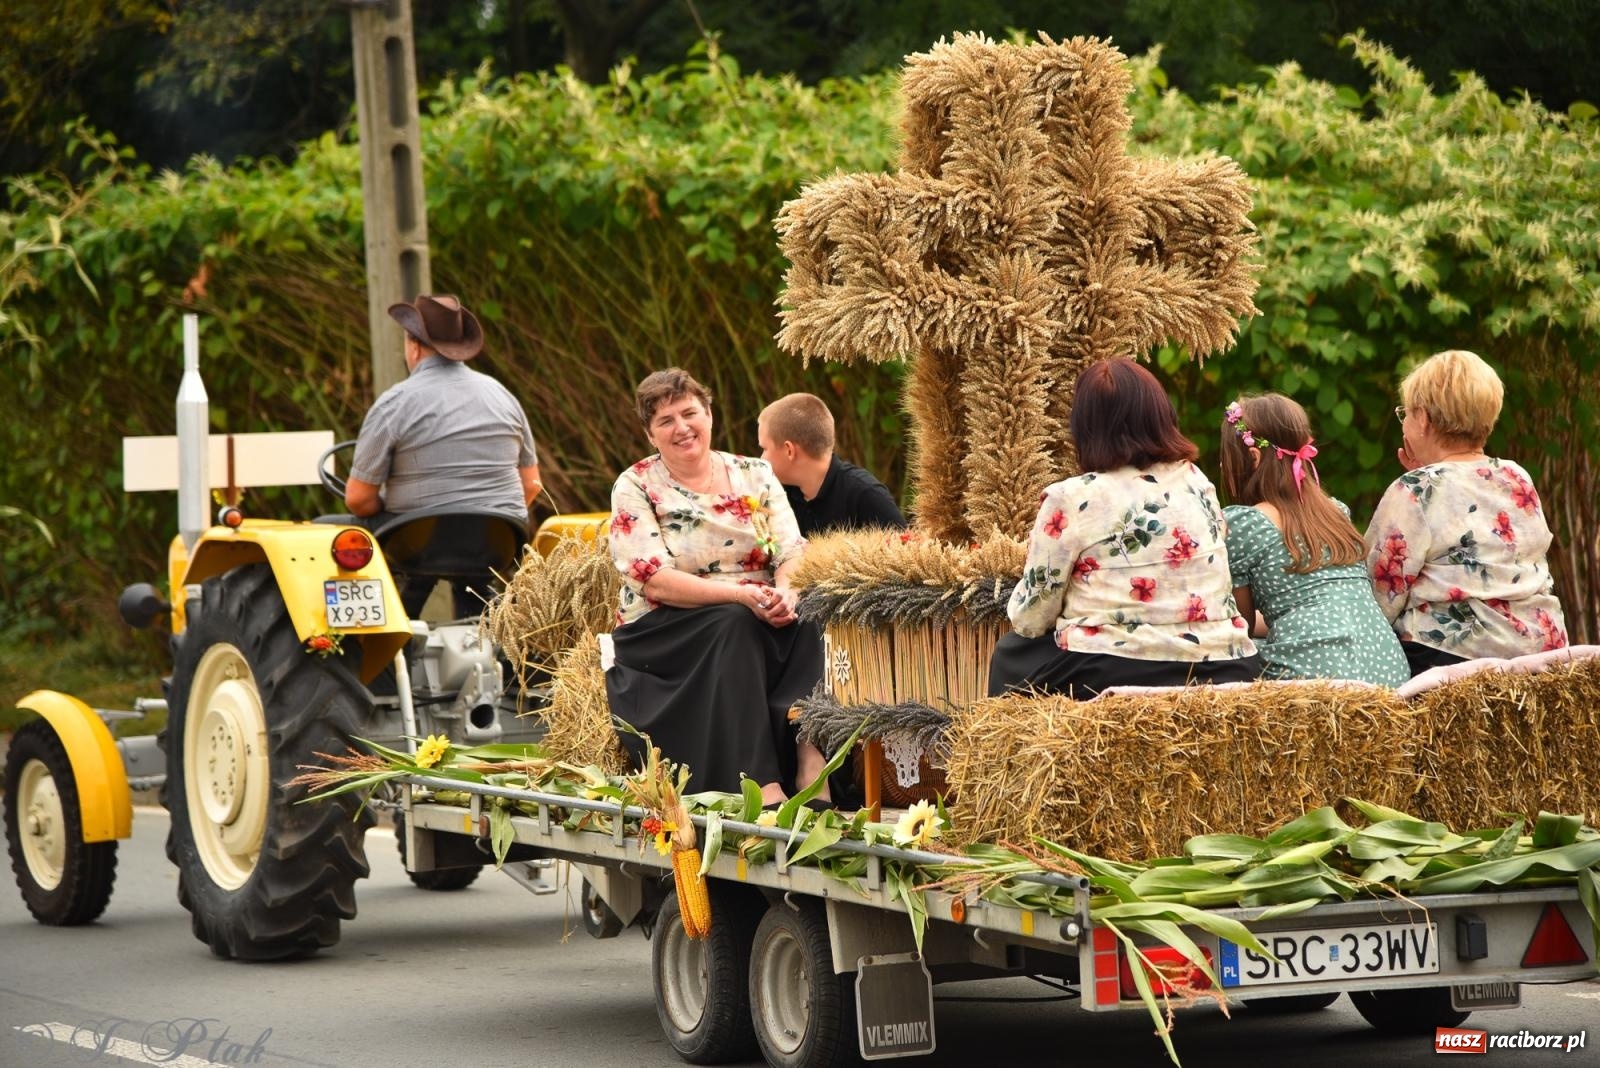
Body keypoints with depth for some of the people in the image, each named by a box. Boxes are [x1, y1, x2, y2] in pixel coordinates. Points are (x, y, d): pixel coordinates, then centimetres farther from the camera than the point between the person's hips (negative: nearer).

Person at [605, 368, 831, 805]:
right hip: (667, 633, -3)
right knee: (733, 624, -35)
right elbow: (656, 582, -12)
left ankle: (811, 756, -42)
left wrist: (786, 591, -24)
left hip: (764, 619, 3)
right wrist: (742, 594, -25)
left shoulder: (755, 476, 11)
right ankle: (761, 783, -44)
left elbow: (792, 552, 1)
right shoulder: (635, 488, 0)